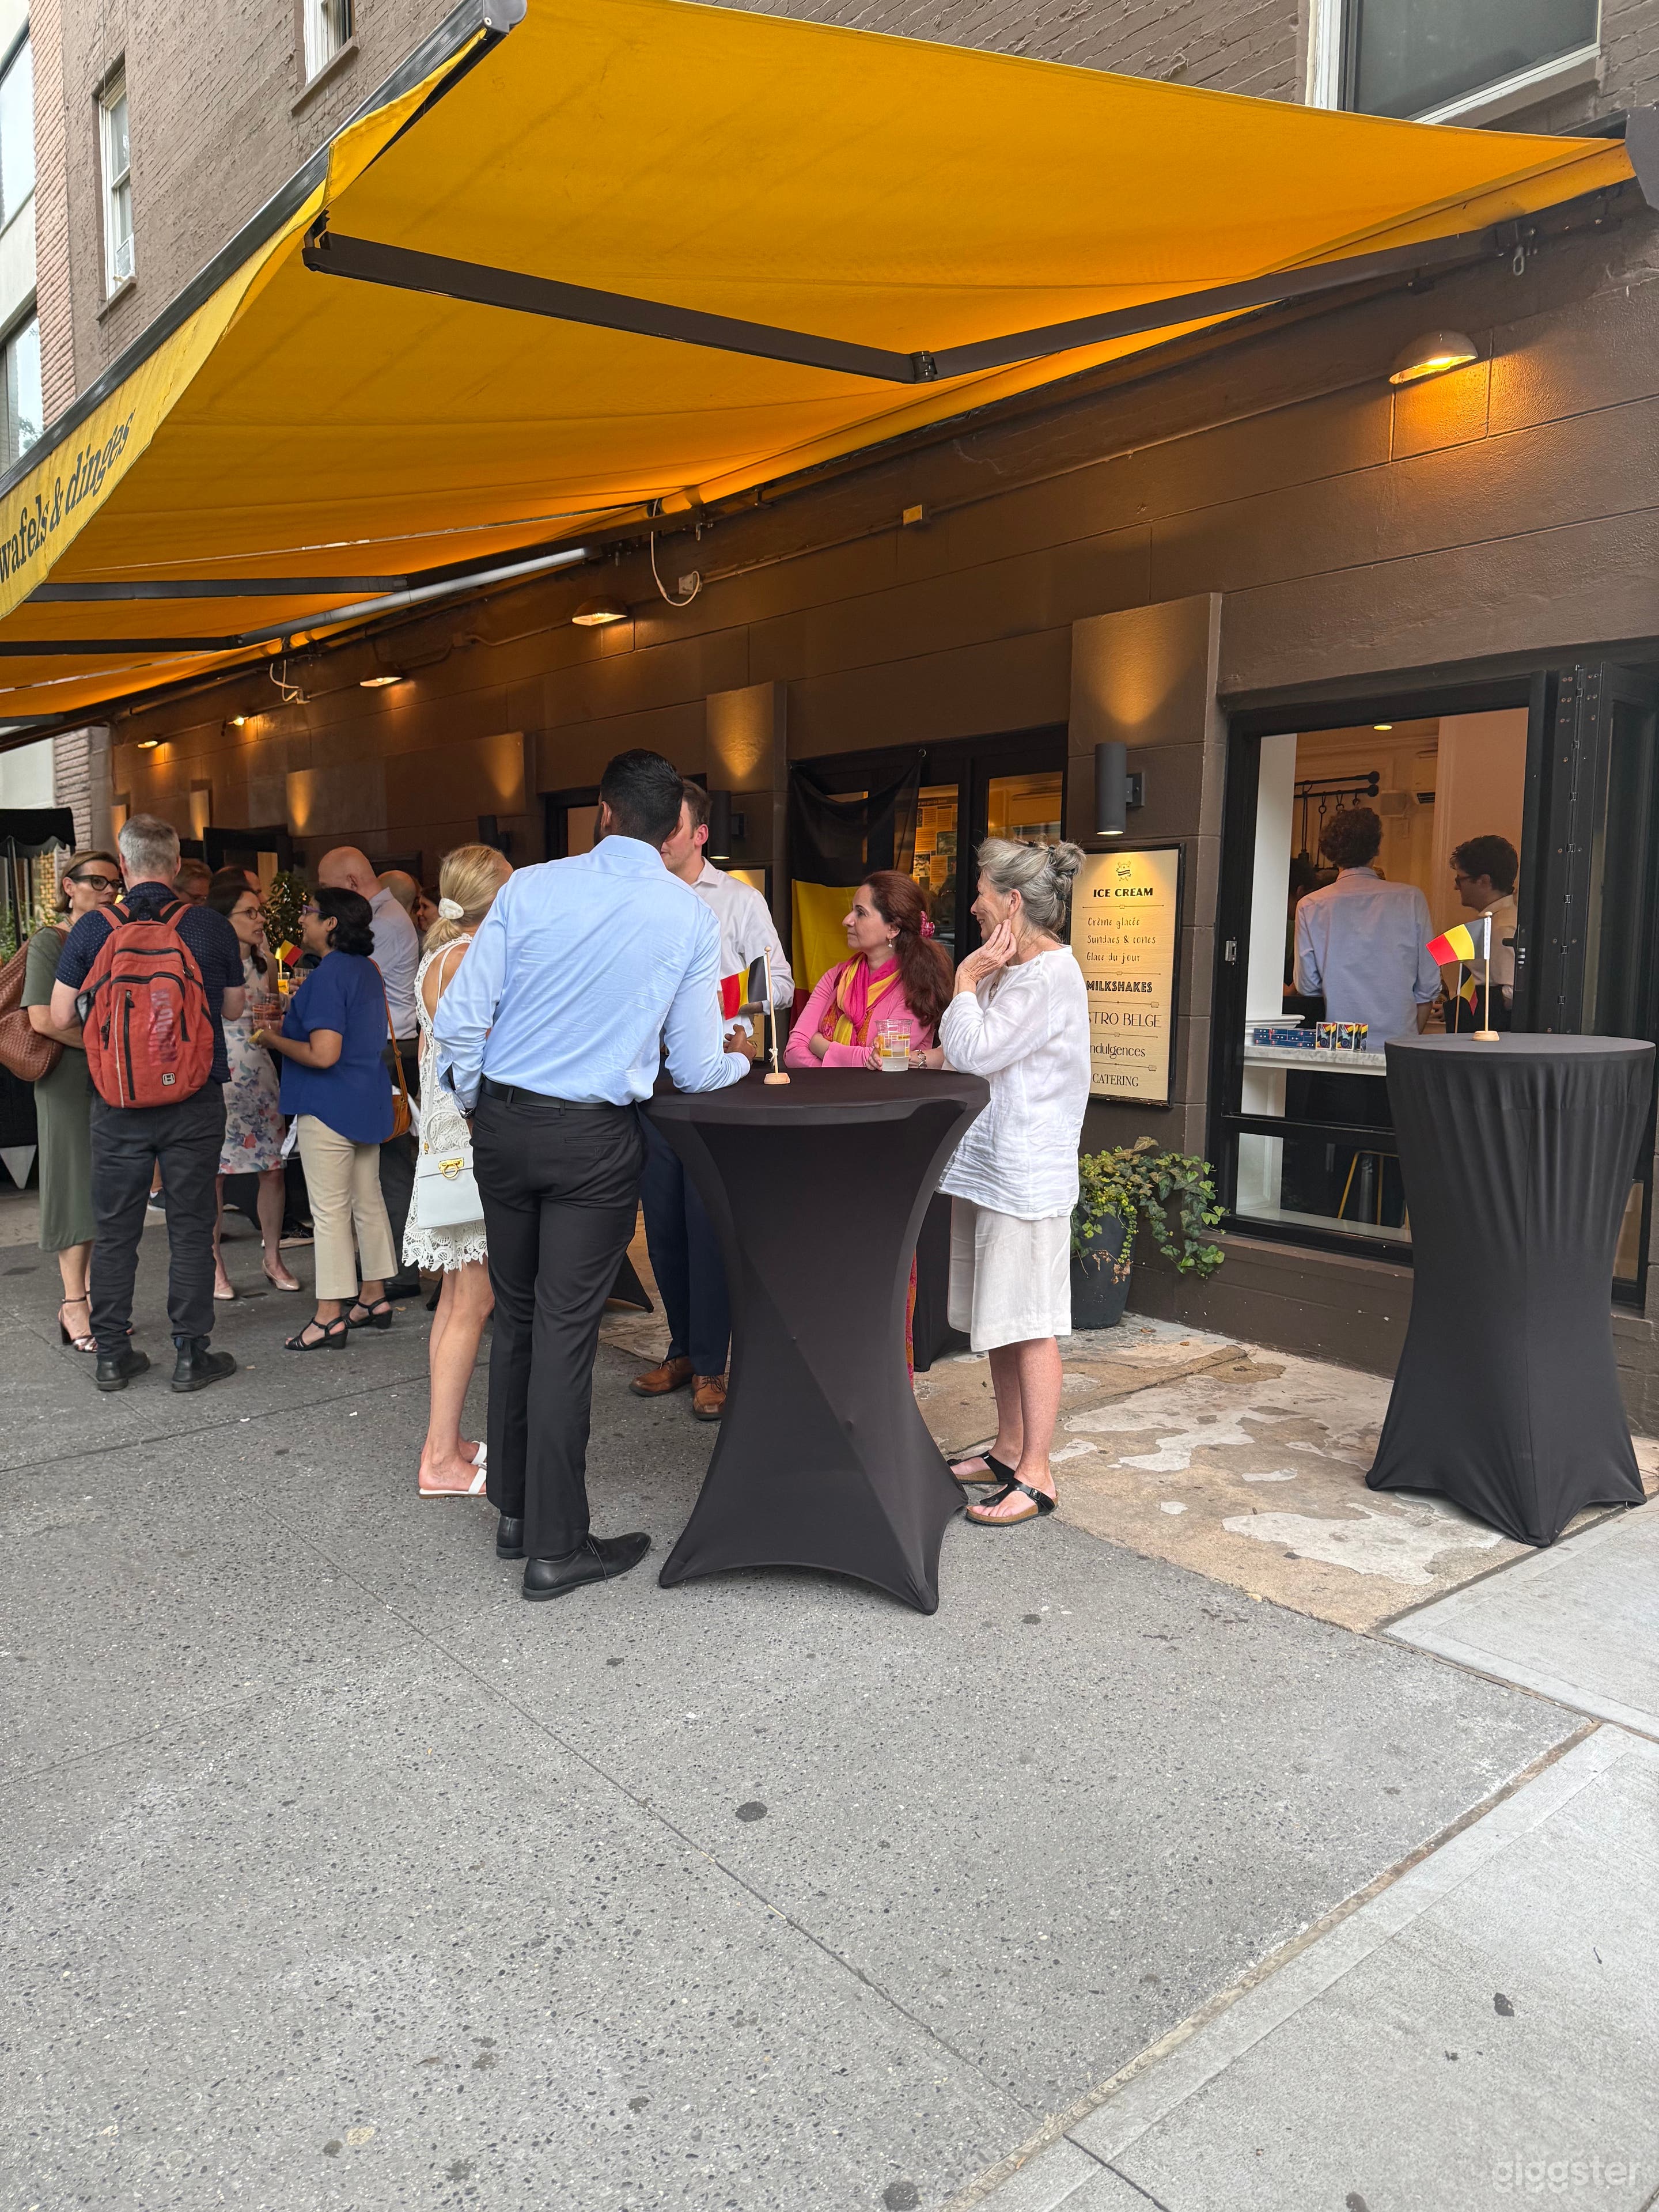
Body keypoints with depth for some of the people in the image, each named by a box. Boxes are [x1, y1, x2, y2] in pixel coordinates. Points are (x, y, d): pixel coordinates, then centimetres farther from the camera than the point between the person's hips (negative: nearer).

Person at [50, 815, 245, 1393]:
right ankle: (191, 1355, 10)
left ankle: (112, 1355, 18)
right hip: (196, 1101, -1)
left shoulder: (92, 929, -4)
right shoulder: (212, 927, -5)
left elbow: (61, 1017, 0)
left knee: (114, 1230, 11)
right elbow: (233, 1008, 7)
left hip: (118, 1102, 1)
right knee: (190, 1229, 6)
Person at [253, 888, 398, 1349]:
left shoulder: (328, 975, -18)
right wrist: (296, 1016, 21)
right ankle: (374, 1297, 24)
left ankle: (330, 1318, 2)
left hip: (330, 1105, -9)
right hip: (368, 1102, 10)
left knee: (329, 1210, -3)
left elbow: (324, 1054, -24)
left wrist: (273, 1039, -10)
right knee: (367, 1200, 15)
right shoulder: (366, 969, 11)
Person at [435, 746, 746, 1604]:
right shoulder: (691, 917, -4)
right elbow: (697, 1069, -1)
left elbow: (459, 1020, -4)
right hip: (595, 1142, -2)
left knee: (514, 1317, 15)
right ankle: (556, 1546, 12)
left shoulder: (530, 887, -1)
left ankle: (514, 1510, 30)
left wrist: (481, 1113, 12)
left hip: (504, 1123, 3)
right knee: (565, 1332, 2)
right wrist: (744, 1065, 21)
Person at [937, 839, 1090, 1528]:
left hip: (1026, 1174, -10)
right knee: (997, 1319, 16)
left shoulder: (1051, 975, -15)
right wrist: (975, 981, 7)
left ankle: (1036, 1475, 5)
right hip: (987, 1164, 10)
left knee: (1029, 1324, -3)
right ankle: (1008, 1449, 28)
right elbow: (964, 1050, 16)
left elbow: (974, 1050, -20)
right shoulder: (1014, 969, 16)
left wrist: (968, 980, -8)